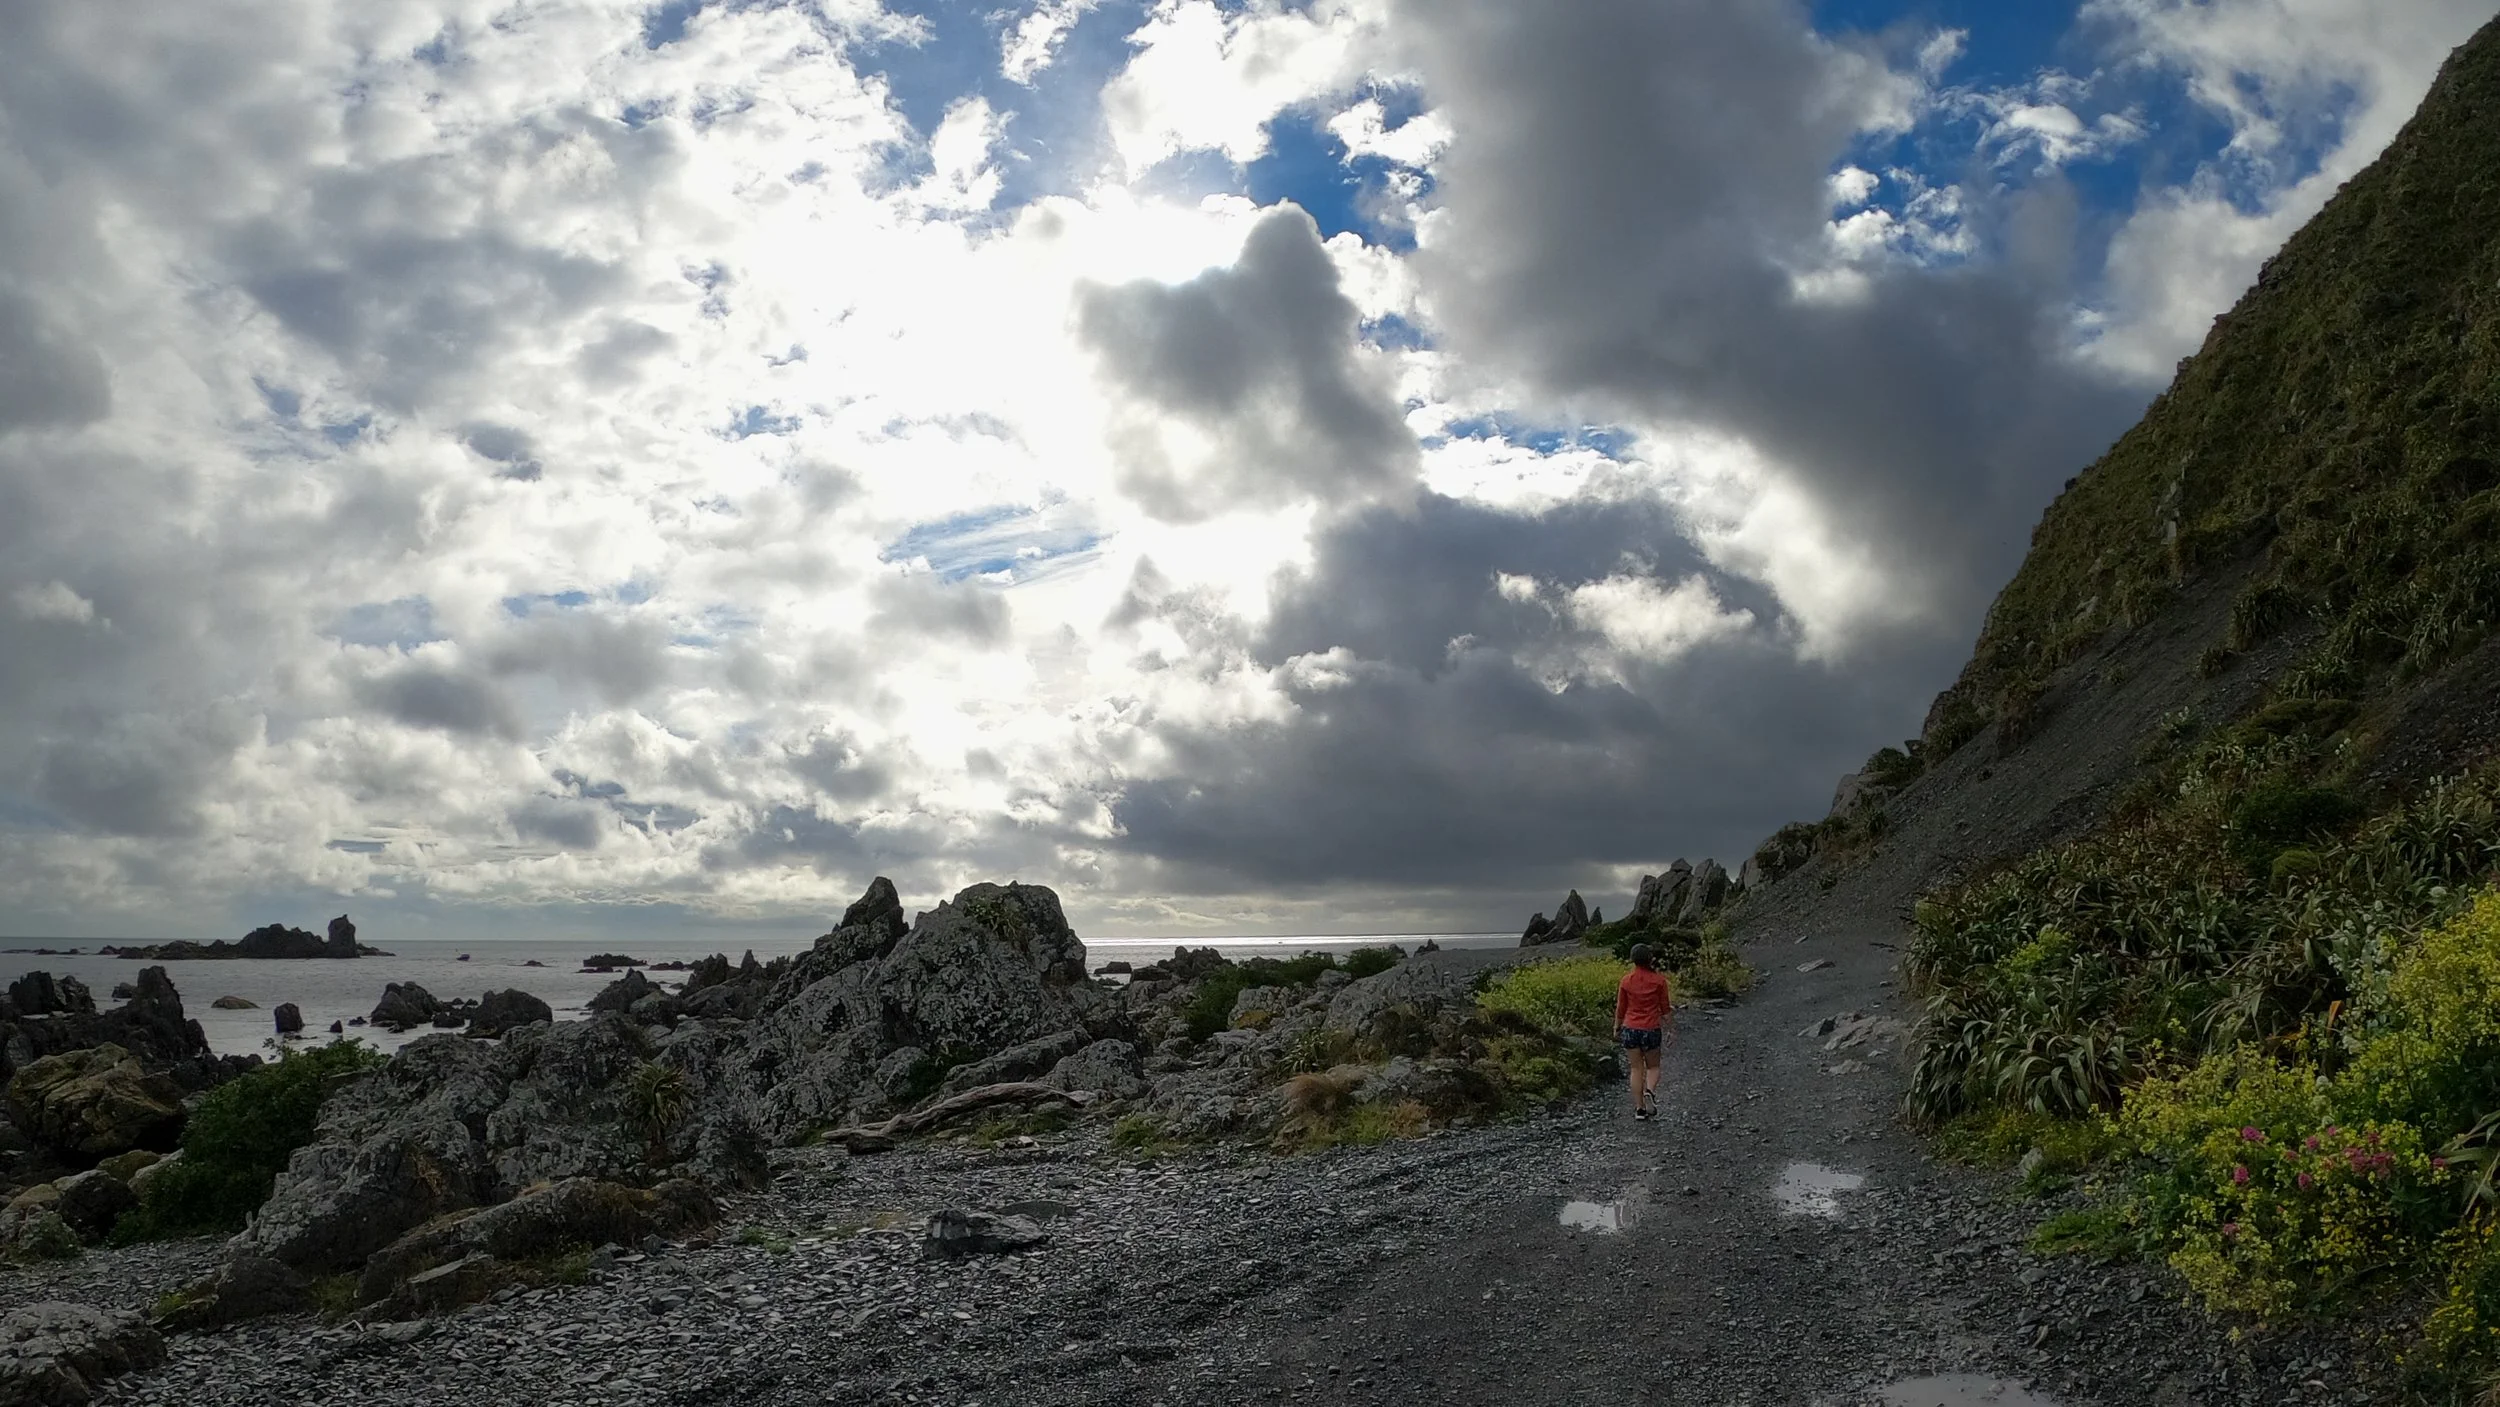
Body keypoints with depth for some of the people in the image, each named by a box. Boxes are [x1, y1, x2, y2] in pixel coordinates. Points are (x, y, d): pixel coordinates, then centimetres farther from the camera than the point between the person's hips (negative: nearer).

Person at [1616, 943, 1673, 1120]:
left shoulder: (1626, 981, -3)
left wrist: (1617, 1026, 21)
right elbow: (1665, 1009, -1)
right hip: (1652, 1029, -1)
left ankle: (1639, 1108, 9)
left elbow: (1621, 1008, 6)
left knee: (1636, 1069, 10)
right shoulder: (1658, 981, -7)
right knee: (1652, 1067, 16)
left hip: (1631, 1029, 1)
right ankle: (1650, 1091, -12)